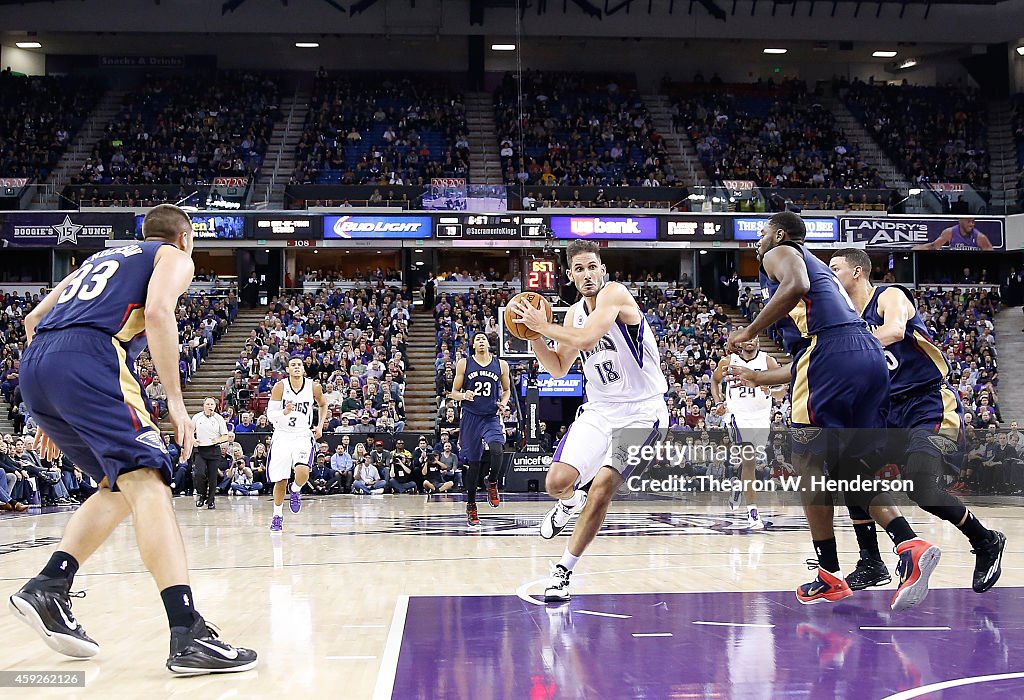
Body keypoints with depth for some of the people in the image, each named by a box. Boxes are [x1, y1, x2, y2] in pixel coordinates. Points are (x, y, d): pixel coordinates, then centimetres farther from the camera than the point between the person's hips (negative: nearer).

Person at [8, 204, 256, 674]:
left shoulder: (102, 258, 37)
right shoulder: (175, 258, 17)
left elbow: (34, 320, 32)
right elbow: (158, 312, -5)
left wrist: (51, 413, 33)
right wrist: (175, 400, -7)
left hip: (34, 368, 8)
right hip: (86, 358, -8)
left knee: (120, 487, 20)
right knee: (146, 481, -16)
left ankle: (46, 589, 8)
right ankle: (188, 635, -29)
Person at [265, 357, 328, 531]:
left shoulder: (313, 386, -4)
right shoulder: (280, 387, -9)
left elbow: (323, 405, 16)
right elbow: (270, 414, -9)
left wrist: (320, 426, 4)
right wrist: (285, 412, -29)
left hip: (303, 436, 0)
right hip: (282, 436, 0)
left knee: (302, 471, -26)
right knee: (280, 480, 2)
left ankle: (295, 490, 9)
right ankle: (277, 515, 24)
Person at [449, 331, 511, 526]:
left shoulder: (501, 365, 4)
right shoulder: (464, 364, 2)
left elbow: (507, 390, 16)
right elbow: (454, 392, 5)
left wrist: (504, 402, -5)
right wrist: (463, 395, -17)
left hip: (491, 417, 0)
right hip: (471, 417, 0)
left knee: (497, 450, -28)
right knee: (473, 463, 3)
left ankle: (492, 484, 0)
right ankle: (471, 505, 16)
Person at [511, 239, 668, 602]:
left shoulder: (615, 293, -14)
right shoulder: (574, 313, 9)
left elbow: (587, 339, -29)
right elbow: (559, 369, 16)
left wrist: (543, 325, -15)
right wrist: (533, 335, 2)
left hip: (641, 412, -6)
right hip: (599, 410, 6)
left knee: (601, 488, -17)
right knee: (557, 483, -8)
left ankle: (563, 571, -3)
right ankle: (571, 500, 31)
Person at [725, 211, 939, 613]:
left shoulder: (779, 253, 12)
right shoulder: (818, 268, 37)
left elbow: (796, 285, -15)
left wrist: (748, 332, -7)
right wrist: (758, 379, 46)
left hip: (829, 350, -8)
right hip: (872, 357, 8)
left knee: (809, 462, 4)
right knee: (853, 468, 12)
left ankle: (830, 577, 5)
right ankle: (910, 545, -11)